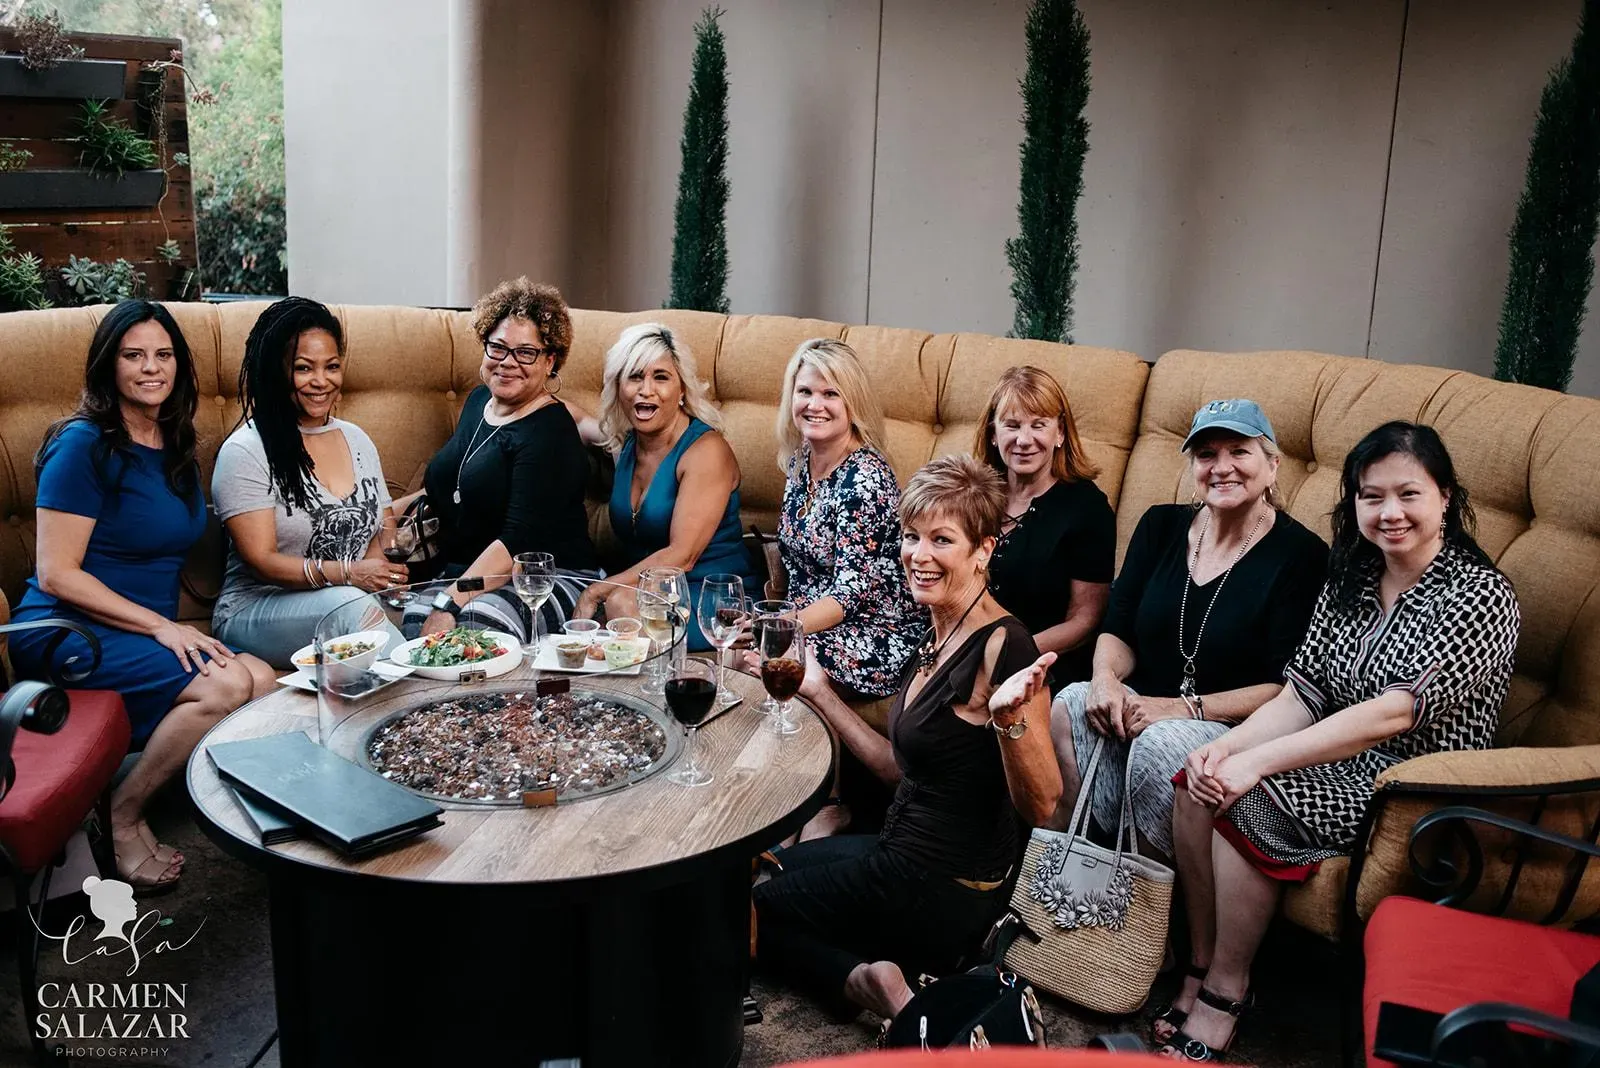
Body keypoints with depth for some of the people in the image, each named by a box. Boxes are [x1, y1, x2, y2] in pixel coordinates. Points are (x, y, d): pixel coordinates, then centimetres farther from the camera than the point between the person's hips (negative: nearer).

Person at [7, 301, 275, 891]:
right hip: (67, 633, -7)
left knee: (265, 681, -20)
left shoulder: (175, 447, 12)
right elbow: (55, 575, -14)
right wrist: (159, 626, -17)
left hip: (156, 632, 7)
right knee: (226, 685, -29)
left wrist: (181, 629, 8)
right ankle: (121, 817, -8)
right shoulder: (84, 444, -10)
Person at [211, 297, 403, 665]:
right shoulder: (245, 452, -4)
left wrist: (386, 578, -10)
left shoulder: (358, 441, 15)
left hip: (353, 598, 5)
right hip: (254, 610, -4)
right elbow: (261, 561, -12)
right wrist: (348, 573, -26)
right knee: (349, 602, -38)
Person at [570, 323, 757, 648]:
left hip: (713, 596, -6)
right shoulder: (623, 444, 10)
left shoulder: (707, 450, -13)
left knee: (622, 607, -36)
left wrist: (597, 591, -22)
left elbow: (681, 557, -20)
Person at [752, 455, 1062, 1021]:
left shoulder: (1003, 645, -23)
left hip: (945, 893, -9)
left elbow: (1043, 805, -25)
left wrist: (1009, 718, -43)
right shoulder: (935, 639, 4)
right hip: (902, 855, 9)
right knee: (754, 866, 24)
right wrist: (819, 692, 13)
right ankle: (869, 976, 7)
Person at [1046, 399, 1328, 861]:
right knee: (1071, 705, -25)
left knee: (1160, 743, -35)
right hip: (1144, 707, 5)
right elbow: (1117, 629, 10)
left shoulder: (1301, 555, -6)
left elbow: (1289, 686, -12)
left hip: (1233, 730, -5)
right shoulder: (1161, 526, 11)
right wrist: (1105, 677, -13)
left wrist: (1186, 708, -18)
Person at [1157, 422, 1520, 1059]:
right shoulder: (1350, 577, 7)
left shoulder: (1480, 596, -15)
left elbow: (1395, 713, -27)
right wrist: (1229, 744, -20)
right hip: (1338, 760, 7)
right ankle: (1200, 969, -6)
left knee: (1244, 799, -26)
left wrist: (1257, 761, -34)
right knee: (1199, 784, -18)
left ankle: (1226, 990, -9)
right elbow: (1301, 695, 2)